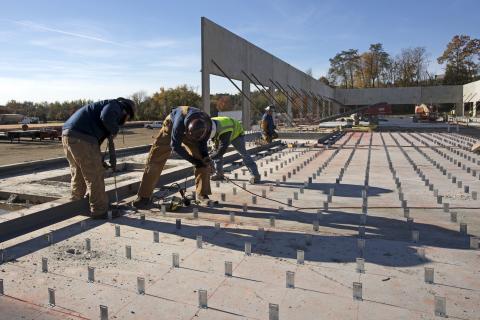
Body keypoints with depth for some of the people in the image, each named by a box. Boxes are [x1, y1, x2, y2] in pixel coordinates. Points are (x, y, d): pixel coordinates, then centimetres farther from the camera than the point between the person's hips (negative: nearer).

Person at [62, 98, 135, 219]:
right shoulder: (115, 106, 3)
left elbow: (97, 138, 31)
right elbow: (106, 117, -23)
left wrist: (99, 160, 30)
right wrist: (114, 130, -4)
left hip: (68, 135, 10)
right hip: (81, 137, -10)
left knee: (78, 175, 21)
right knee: (94, 176, -1)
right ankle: (99, 210, 7)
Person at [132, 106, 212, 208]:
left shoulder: (207, 124, -32)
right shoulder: (180, 121, -44)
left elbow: (203, 142, -12)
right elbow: (175, 145, -31)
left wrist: (205, 155, -31)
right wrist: (193, 160, -31)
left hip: (187, 127, 3)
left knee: (203, 159, -12)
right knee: (155, 159, -10)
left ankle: (202, 193, -1)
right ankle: (144, 196, -2)